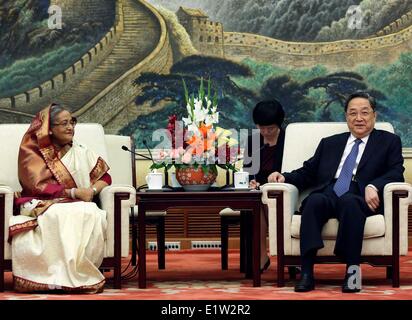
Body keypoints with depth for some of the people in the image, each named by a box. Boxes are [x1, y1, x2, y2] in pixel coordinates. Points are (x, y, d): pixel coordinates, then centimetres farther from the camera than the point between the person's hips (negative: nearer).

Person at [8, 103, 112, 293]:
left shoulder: (80, 152, 16)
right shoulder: (32, 151, 5)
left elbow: (104, 177, 13)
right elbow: (38, 186, -7)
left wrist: (92, 190, -10)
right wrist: (73, 192, -16)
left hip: (78, 206, 3)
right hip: (41, 205, -3)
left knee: (91, 214, -32)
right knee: (63, 215, -38)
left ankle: (81, 273, -30)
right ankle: (59, 274, -35)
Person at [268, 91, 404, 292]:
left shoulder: (389, 142, 19)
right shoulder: (329, 144, 30)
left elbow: (396, 173, 4)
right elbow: (307, 173, 24)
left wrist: (373, 186, -16)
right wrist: (284, 177, 3)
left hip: (360, 199, -2)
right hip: (328, 195, 3)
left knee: (348, 201, -37)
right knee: (314, 201, -33)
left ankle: (352, 269, -36)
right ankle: (307, 272, -39)